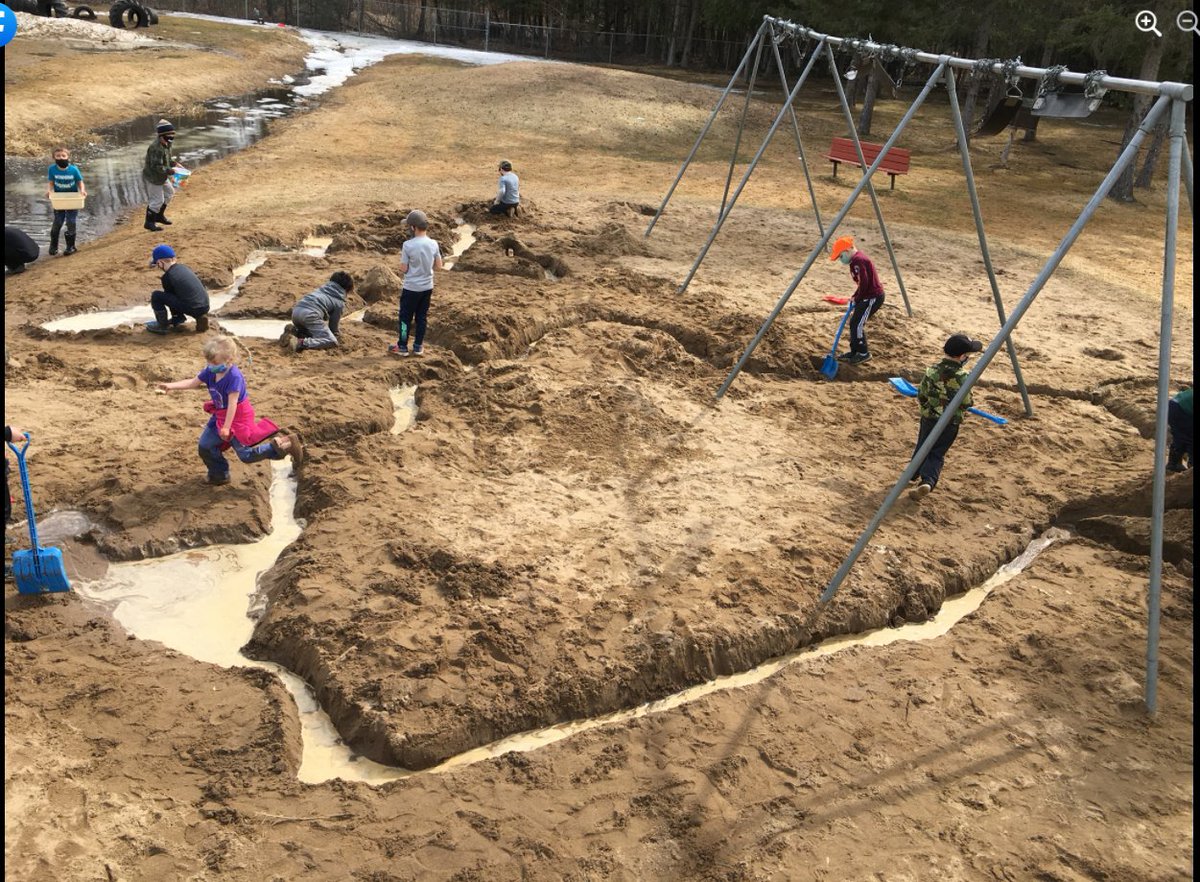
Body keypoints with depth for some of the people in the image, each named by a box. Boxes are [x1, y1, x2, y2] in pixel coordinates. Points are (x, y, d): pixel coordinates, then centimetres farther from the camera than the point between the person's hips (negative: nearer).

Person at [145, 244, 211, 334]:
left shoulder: (167, 277, -7)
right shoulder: (182, 267, 14)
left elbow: (168, 296, 6)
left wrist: (175, 313, 25)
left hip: (193, 309, -8)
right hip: (206, 306, 8)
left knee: (156, 296, -2)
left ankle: (163, 326, 7)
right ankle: (178, 318, 31)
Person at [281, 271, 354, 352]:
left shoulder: (323, 287, 30)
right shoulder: (340, 302, 11)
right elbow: (334, 322, 13)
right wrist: (335, 335, 33)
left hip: (296, 311, 8)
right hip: (310, 315, -8)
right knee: (331, 342, -11)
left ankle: (294, 330, 4)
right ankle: (302, 343, -32)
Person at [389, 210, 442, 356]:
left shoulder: (408, 245, -18)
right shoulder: (434, 244, -5)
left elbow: (404, 269, -13)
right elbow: (438, 266, 3)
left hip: (411, 288, -4)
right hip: (427, 287, 4)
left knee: (405, 317, 9)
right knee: (421, 317, 14)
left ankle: (402, 347, 16)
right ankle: (418, 347, 20)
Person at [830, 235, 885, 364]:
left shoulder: (857, 261, -19)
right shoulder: (858, 258, 13)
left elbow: (864, 283, -25)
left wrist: (857, 299, -11)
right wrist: (855, 297, 12)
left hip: (873, 297, -10)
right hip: (870, 296, 10)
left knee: (857, 324, -6)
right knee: (854, 323, 13)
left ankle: (863, 354, 5)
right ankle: (854, 352, 23)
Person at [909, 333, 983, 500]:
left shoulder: (932, 371, -11)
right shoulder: (963, 377, -17)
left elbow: (920, 396, -3)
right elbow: (966, 403, -10)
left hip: (929, 417, 2)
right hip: (951, 422, -2)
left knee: (922, 447, 21)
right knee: (937, 454, 5)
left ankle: (914, 475, 36)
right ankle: (927, 481, -14)